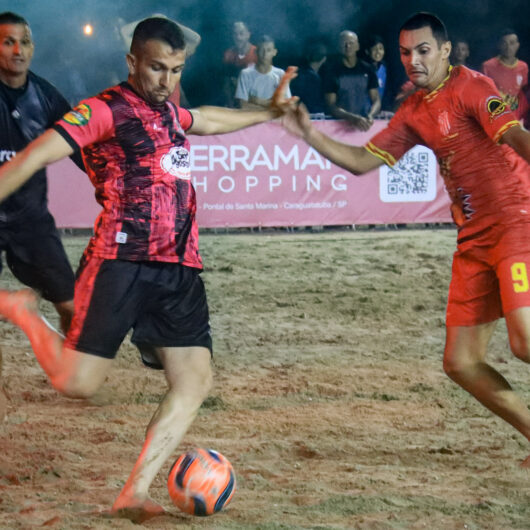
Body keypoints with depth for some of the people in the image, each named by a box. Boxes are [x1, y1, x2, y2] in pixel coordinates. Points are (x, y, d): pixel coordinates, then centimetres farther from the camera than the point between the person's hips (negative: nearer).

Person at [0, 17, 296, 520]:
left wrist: (268, 112, 55)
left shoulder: (168, 112, 19)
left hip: (178, 269, 7)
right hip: (120, 264, -7)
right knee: (78, 382, -10)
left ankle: (134, 494, -4)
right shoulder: (105, 110, -6)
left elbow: (206, 119, 44)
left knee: (195, 379, -5)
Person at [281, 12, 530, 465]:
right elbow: (362, 161, 17)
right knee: (460, 362, 2)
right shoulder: (413, 112, 14)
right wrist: (310, 135, 5)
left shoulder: (469, 86, -9)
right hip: (474, 241, 8)